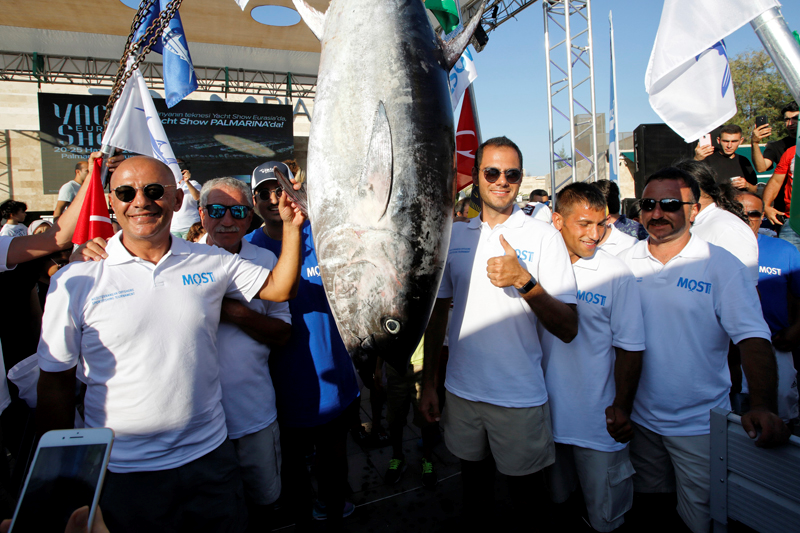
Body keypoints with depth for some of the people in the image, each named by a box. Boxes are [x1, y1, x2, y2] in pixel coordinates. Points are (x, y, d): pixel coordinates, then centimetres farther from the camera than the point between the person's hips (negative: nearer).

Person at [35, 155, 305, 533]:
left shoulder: (211, 262, -1)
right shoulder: (75, 280, -6)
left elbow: (280, 288, 6)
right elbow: (55, 382, -1)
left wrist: (292, 227, -7)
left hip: (209, 457, 2)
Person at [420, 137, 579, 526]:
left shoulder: (544, 236, -7)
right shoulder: (453, 235, 3)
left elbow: (568, 329, -11)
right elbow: (438, 311, 9)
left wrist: (525, 282, -26)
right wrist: (428, 383, 9)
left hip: (520, 397, -3)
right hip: (461, 390, 3)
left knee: (523, 494, 14)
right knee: (474, 477, 21)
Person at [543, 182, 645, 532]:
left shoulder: (616, 274, -10)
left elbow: (629, 348, -7)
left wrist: (621, 407, -10)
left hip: (598, 421, -3)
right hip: (546, 411, 3)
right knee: (553, 504, 22)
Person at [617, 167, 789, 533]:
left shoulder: (723, 266, -9)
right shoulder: (624, 263, -2)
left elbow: (753, 337, -16)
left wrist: (763, 405, -29)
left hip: (699, 424, -2)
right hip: (638, 417, 3)